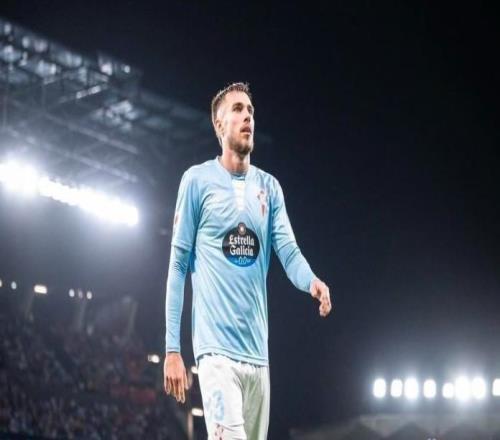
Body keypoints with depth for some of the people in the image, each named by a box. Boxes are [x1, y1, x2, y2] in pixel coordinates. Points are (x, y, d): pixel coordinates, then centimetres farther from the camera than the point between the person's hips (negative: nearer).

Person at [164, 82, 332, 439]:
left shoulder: (269, 187, 13)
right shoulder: (198, 181, 0)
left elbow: (288, 251, 2)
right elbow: (178, 265, 0)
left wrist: (312, 281, -23)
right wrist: (172, 349, -4)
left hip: (258, 352, 5)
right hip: (217, 347, -5)